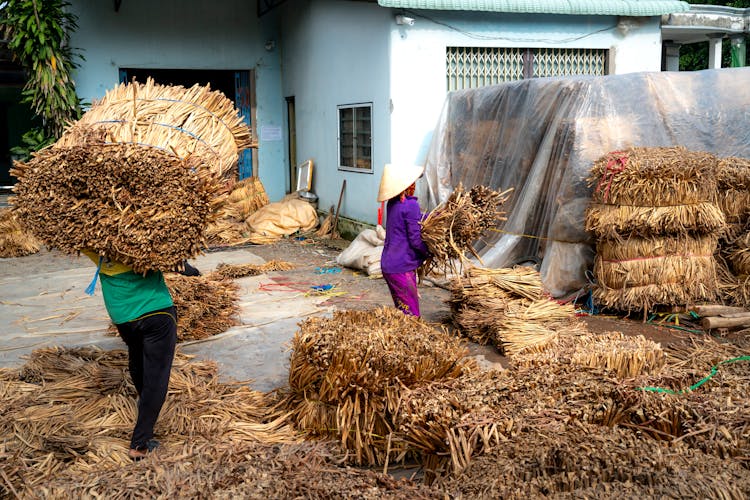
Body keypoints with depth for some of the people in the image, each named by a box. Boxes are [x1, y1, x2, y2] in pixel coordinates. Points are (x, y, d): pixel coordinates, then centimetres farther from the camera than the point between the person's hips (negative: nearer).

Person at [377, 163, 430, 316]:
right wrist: (433, 252, -4)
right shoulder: (410, 205, -17)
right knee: (412, 315, -3)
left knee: (401, 312, 18)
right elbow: (416, 240, -17)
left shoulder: (393, 203, 9)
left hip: (387, 265, 9)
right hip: (402, 268, -9)